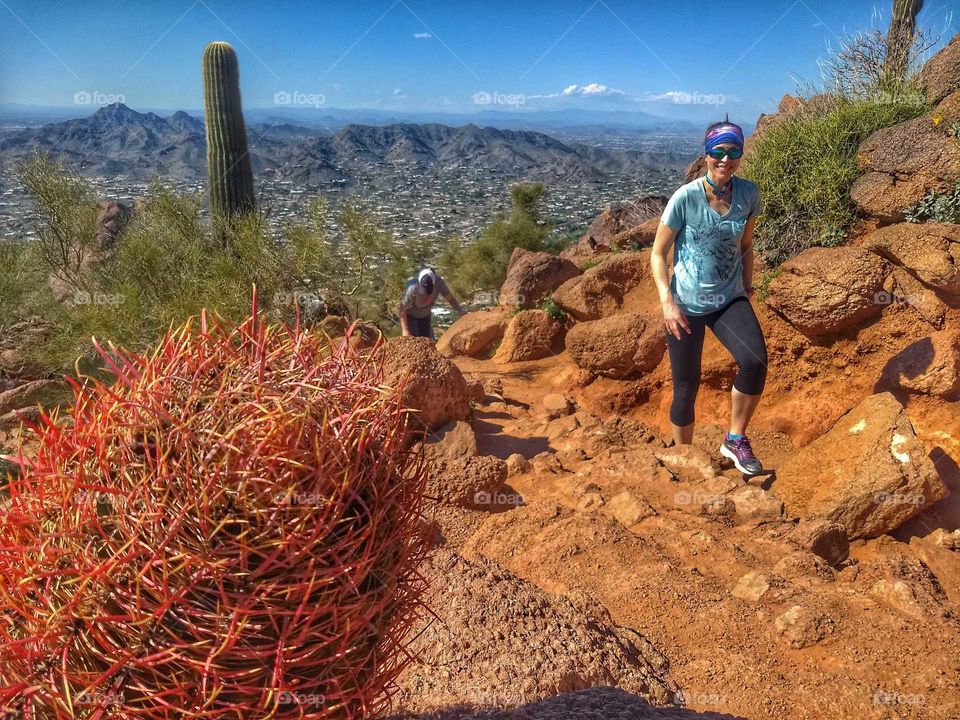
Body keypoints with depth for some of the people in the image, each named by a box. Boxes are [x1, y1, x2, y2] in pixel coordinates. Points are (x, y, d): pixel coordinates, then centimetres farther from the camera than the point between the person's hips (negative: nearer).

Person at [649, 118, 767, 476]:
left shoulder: (749, 193, -2)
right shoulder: (685, 198, -13)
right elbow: (658, 254, -7)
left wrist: (747, 286, 7)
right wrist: (667, 302, -17)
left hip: (729, 300, 3)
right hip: (686, 305, -2)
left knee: (755, 361, -24)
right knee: (686, 388, 3)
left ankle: (735, 440, -1)